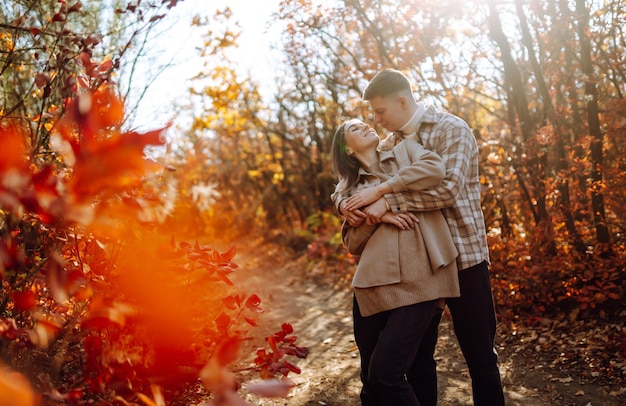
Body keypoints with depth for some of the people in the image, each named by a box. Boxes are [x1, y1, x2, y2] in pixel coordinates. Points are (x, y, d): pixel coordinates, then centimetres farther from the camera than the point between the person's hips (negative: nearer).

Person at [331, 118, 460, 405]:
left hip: (416, 281, -3)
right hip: (374, 284, 3)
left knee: (386, 373, -12)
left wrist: (380, 190, -6)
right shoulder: (350, 189, 17)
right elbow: (352, 243, 9)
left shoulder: (405, 150, 14)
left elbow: (435, 169, -8)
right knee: (370, 379, 8)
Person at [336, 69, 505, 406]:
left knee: (479, 353, 4)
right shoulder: (388, 145, 10)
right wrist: (346, 204, -12)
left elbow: (449, 188, -24)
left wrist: (388, 202, -27)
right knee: (417, 353, 13)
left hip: (462, 256, -5)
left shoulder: (451, 129, -9)